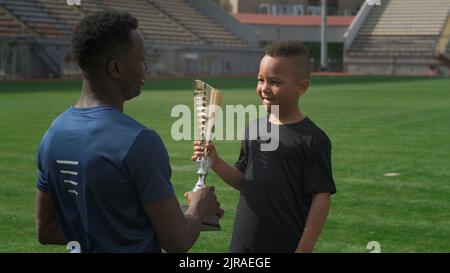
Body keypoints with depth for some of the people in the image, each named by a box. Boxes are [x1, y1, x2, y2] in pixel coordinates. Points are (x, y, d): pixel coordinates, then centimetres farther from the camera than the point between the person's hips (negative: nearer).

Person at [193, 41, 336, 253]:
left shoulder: (312, 139, -12)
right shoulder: (253, 129, 6)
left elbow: (321, 197, -12)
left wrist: (304, 249, -16)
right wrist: (216, 163, -3)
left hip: (287, 246, -6)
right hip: (244, 244, 6)